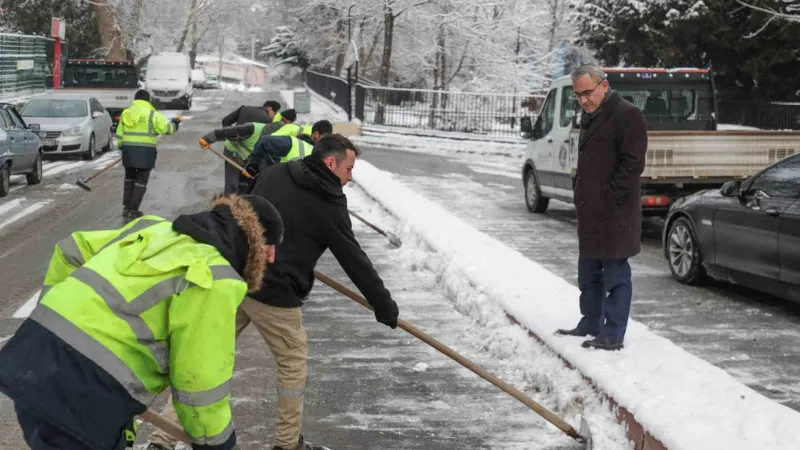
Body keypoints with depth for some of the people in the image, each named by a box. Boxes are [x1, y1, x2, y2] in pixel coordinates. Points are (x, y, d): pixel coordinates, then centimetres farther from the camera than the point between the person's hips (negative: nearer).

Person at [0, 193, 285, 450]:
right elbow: (200, 381, -10)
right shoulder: (212, 281, -11)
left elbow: (72, 250, 24)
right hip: (80, 392, -9)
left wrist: (56, 316, 29)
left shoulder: (155, 230, 14)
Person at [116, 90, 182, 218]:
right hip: (145, 152, -5)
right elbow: (167, 128, -12)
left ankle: (126, 207, 21)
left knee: (129, 179, 20)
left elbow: (119, 134, 12)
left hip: (128, 151, 5)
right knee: (141, 181, 4)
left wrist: (122, 147, 26)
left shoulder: (125, 113, 9)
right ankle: (133, 209, 2)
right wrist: (175, 122, 9)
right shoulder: (152, 114, -9)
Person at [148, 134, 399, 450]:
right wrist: (384, 306, 8)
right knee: (293, 361, 14)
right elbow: (355, 261, -2)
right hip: (274, 294, -6)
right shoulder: (329, 206, -7)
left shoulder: (273, 174, 10)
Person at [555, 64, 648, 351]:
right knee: (588, 274, 18)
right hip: (589, 212, 10)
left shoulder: (627, 116, -12)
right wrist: (580, 190, 14)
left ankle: (613, 335, 1)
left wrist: (610, 197, -18)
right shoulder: (589, 116, 18)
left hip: (614, 214, -10)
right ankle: (590, 324, 30)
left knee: (616, 274, -3)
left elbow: (633, 163, -18)